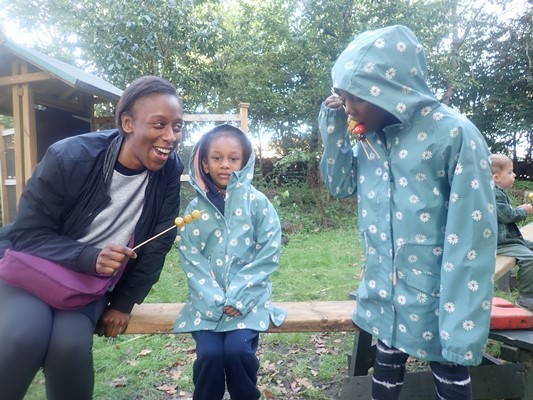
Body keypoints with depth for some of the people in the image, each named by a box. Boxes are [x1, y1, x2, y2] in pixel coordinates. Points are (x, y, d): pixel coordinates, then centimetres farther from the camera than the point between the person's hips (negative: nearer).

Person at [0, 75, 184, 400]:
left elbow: (158, 244, -4)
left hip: (95, 282, 2)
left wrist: (125, 303, -5)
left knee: (70, 344, -26)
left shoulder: (169, 172, -12)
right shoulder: (69, 157, -21)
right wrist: (89, 257, -33)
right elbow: (26, 235, -16)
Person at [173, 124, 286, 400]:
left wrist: (238, 296, -12)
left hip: (248, 296, -1)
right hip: (208, 299, 1)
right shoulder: (195, 207, 2)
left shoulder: (257, 202, -3)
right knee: (210, 354, -18)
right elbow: (190, 258, -2)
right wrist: (215, 299, -13)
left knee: (237, 349, -19)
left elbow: (269, 253, -6)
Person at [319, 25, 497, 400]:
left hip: (436, 299, -5)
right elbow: (339, 186, 8)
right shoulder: (369, 137, 0)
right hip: (385, 294, 6)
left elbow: (472, 240, -20)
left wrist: (463, 325, -18)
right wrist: (334, 127, -5)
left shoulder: (454, 134, -19)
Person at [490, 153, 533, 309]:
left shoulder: (500, 192, 17)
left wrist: (519, 209, 13)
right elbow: (508, 215, -22)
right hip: (501, 242, -12)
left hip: (511, 237, 12)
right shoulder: (494, 194, -19)